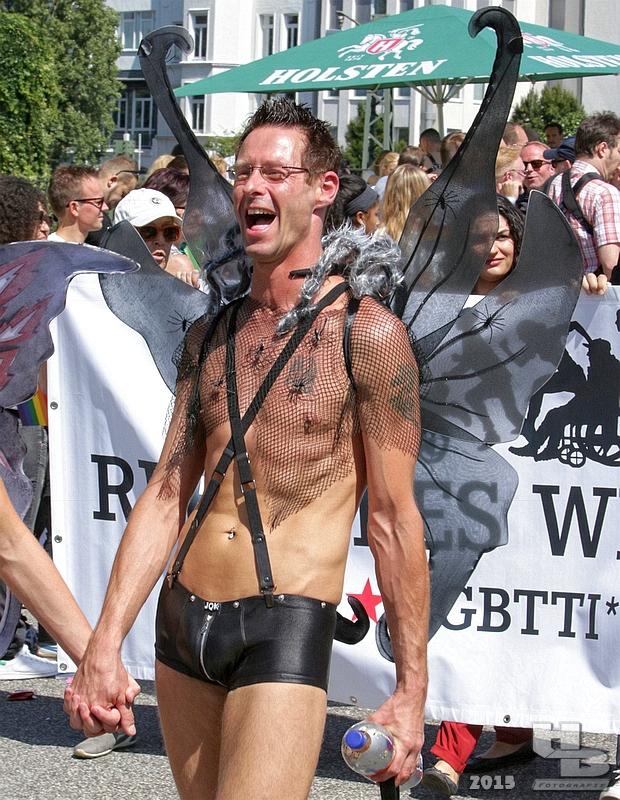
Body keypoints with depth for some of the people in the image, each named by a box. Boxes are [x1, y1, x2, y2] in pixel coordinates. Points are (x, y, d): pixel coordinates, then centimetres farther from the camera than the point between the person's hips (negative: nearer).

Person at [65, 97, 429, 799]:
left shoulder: (367, 334, -6)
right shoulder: (209, 337, 12)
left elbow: (394, 520, -6)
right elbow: (164, 497, 11)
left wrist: (411, 689, -6)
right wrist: (103, 646, 3)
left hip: (286, 632, -6)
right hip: (181, 622, 6)